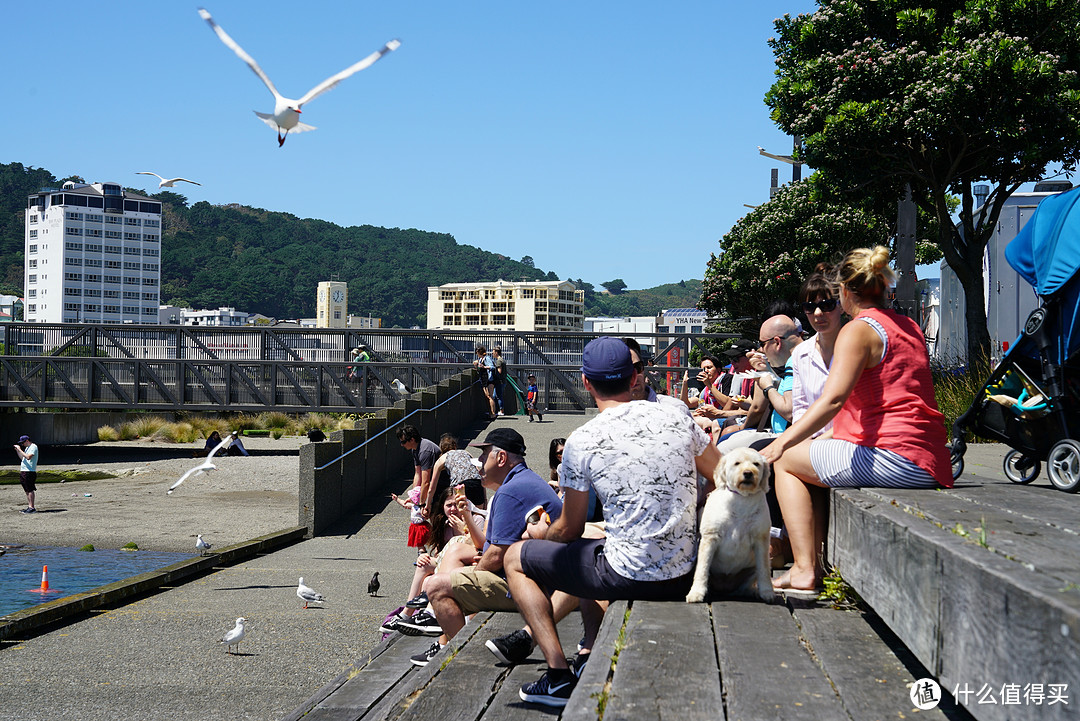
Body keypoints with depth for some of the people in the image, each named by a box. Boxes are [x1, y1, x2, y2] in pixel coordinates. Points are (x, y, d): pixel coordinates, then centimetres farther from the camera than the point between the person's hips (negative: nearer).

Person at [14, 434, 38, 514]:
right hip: (23, 471, 10)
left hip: (29, 471, -10)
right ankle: (29, 506, 13)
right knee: (26, 490, 10)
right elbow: (22, 458, 24)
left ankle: (32, 507, -9)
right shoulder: (27, 448, 20)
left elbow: (28, 457, -23)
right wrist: (17, 451, 13)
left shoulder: (33, 447, -9)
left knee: (30, 490, -9)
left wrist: (20, 449, -18)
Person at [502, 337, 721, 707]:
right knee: (588, 552, 35)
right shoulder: (675, 416, 2)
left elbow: (569, 530, 2)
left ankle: (559, 675, 6)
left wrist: (539, 539, 24)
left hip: (631, 577, -6)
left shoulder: (582, 441, -9)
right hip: (686, 575, 6)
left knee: (516, 558, 14)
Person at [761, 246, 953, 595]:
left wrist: (782, 443, -23)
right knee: (813, 452, 27)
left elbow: (832, 400, -22)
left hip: (893, 458, -9)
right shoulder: (910, 327, 18)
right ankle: (817, 560, 24)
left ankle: (805, 569, -1)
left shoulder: (859, 330, -9)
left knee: (787, 461, 7)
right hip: (928, 460, 9)